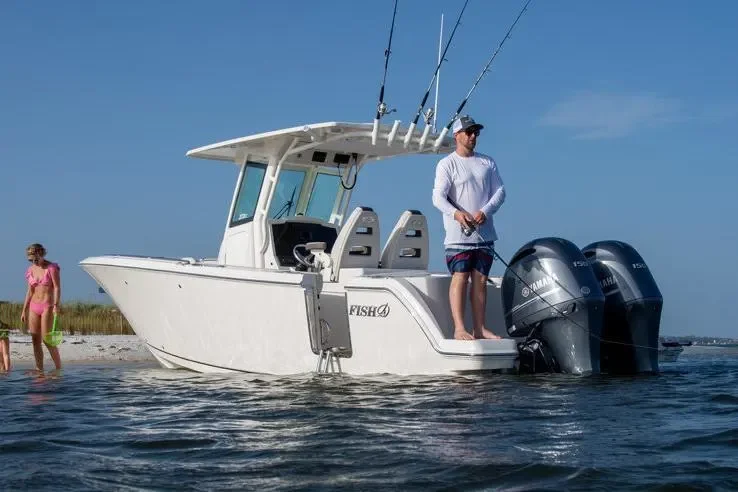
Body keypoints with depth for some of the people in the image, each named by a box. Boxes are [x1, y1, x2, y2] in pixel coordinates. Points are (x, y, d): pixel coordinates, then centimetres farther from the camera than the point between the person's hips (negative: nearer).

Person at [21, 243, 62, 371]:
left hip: (47, 306, -6)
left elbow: (57, 288, -12)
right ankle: (39, 369, 7)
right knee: (35, 340, 3)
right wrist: (24, 310, 14)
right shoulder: (31, 270, 10)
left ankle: (59, 368, -2)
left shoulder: (52, 268, -7)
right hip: (34, 307, 6)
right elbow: (30, 291, 16)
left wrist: (56, 305, -24)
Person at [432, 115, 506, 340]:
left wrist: (485, 211, -11)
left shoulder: (487, 162, 13)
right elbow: (438, 197, -10)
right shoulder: (447, 164, -1)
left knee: (480, 280, 6)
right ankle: (459, 328, -13)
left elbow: (499, 191, 8)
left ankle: (479, 328, 10)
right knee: (460, 278, -10)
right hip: (459, 234, -5)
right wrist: (456, 214, -28)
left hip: (484, 233, 5)